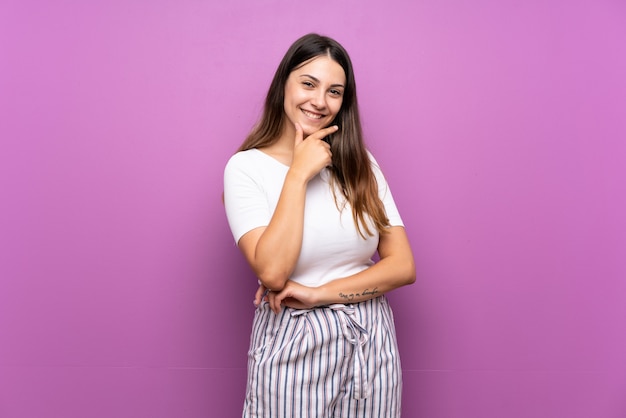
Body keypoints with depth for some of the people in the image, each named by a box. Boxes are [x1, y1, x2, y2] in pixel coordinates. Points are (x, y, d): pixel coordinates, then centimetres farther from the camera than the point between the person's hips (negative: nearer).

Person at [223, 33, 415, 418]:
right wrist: (299, 173, -17)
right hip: (292, 345, -3)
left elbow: (403, 265, -3)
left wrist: (319, 293, -15)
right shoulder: (246, 167, -7)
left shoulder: (360, 163, 3)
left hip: (372, 343, 3)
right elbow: (272, 271, -20)